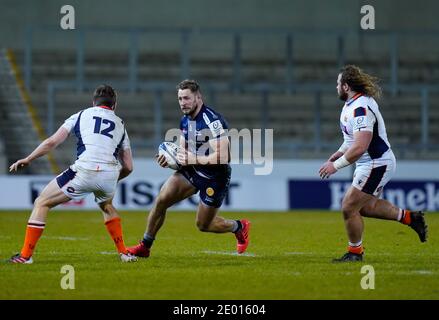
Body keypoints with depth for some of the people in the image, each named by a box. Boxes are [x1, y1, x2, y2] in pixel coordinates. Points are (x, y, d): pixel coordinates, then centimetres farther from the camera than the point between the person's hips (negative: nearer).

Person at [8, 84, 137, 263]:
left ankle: (26, 255, 5)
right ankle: (124, 253, 32)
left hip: (84, 172, -4)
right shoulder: (120, 125, 25)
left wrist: (27, 160, 20)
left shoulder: (80, 116, 18)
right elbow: (128, 167, 22)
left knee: (42, 203, 12)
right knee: (107, 207, 38)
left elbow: (52, 142, 9)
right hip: (110, 174, 4)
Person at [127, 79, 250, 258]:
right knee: (161, 200, -9)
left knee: (203, 225, 5)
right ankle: (145, 247, 3)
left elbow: (222, 157, -30)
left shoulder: (213, 121, -25)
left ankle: (239, 227, 33)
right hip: (191, 171, 7)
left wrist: (193, 159, -28)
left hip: (215, 178, -7)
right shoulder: (185, 121, 3)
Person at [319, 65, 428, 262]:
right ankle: (409, 217, 28)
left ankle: (355, 252, 9)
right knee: (366, 207, 21)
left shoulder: (360, 109, -27)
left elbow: (359, 147, -33)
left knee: (349, 207, -6)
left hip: (376, 165, -11)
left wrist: (336, 165, -26)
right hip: (372, 163, 11)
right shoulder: (352, 103, 7)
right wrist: (338, 154, 16)